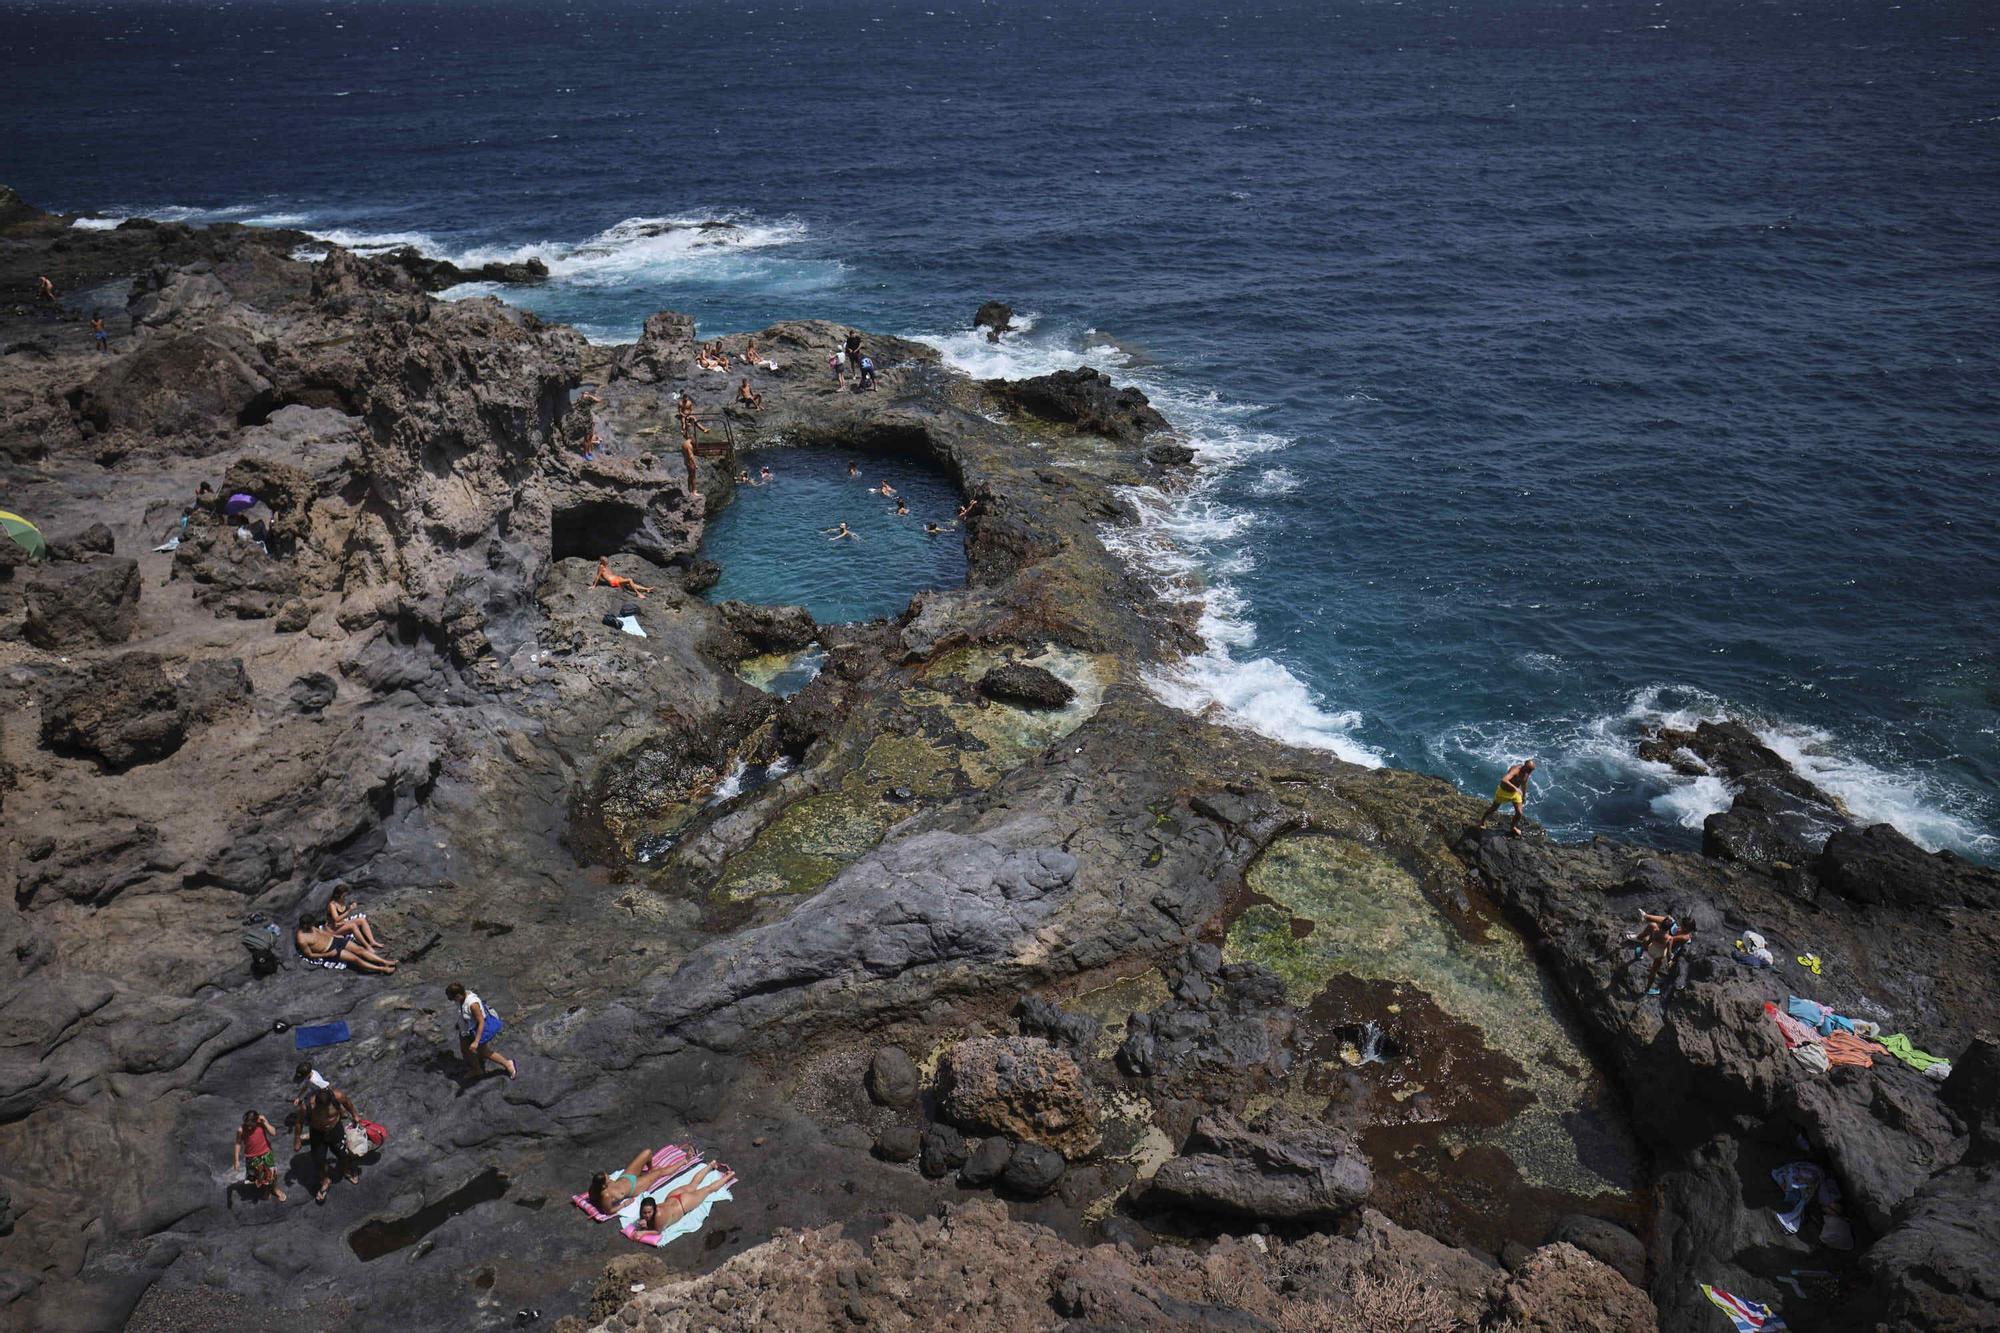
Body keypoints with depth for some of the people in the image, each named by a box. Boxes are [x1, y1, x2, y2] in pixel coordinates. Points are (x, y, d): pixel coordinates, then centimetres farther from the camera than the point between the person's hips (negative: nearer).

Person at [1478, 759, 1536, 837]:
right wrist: (1515, 788, -59)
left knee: (1519, 813, 0)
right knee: (1494, 808, 15)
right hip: (1504, 791, -6)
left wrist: (1524, 796, 17)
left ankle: (1513, 828, 28)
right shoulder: (1515, 770, -36)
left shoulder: (1526, 772, -12)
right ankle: (1482, 821, 40)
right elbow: (1504, 780, -54)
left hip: (1515, 793, 6)